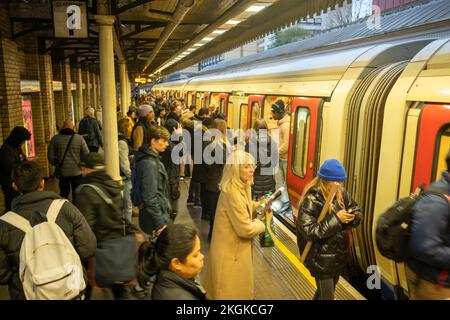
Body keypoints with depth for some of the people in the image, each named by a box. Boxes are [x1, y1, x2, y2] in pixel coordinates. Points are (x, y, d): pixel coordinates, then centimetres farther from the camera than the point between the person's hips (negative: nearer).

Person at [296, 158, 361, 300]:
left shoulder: (341, 194, -3)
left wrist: (351, 216, -17)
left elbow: (358, 213, 7)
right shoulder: (311, 200, -22)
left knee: (325, 292, 25)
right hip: (321, 259, -6)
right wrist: (336, 219, -28)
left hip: (339, 255, 7)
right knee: (327, 295, 3)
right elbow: (308, 231, -28)